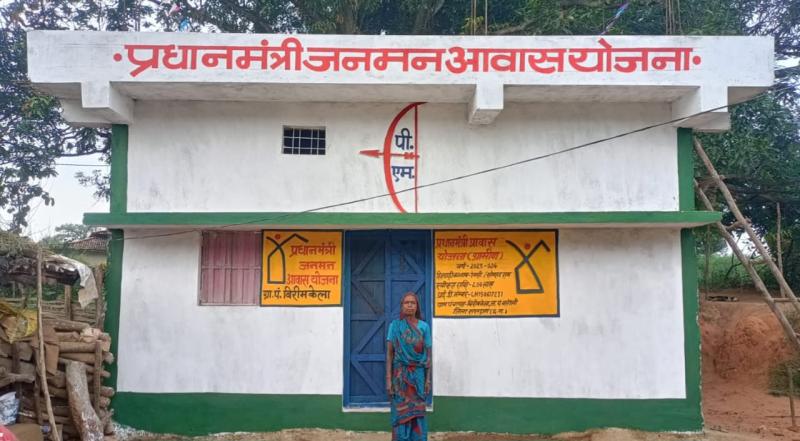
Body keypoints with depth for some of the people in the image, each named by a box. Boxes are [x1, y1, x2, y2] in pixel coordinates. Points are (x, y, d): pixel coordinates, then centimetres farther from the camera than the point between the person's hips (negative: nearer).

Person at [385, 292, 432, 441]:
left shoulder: (424, 326, 3)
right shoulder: (395, 326, 0)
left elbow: (428, 354, 4)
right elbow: (389, 353, -2)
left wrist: (428, 379, -1)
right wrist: (388, 379, -8)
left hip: (418, 375, 1)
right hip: (400, 375, -1)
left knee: (417, 413, 2)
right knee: (400, 413, 1)